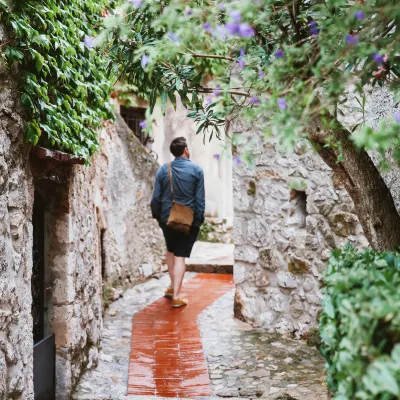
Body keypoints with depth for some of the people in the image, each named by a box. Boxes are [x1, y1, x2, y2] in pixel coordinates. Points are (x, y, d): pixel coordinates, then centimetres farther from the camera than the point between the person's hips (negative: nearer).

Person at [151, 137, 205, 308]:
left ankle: (173, 287, 29)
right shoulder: (196, 170, -7)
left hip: (167, 218, 2)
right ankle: (176, 296, -1)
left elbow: (156, 197, 0)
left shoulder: (163, 169, -2)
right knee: (180, 256, 1)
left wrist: (156, 215, 12)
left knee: (170, 251, 23)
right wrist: (199, 219, 0)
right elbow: (200, 199, -7)